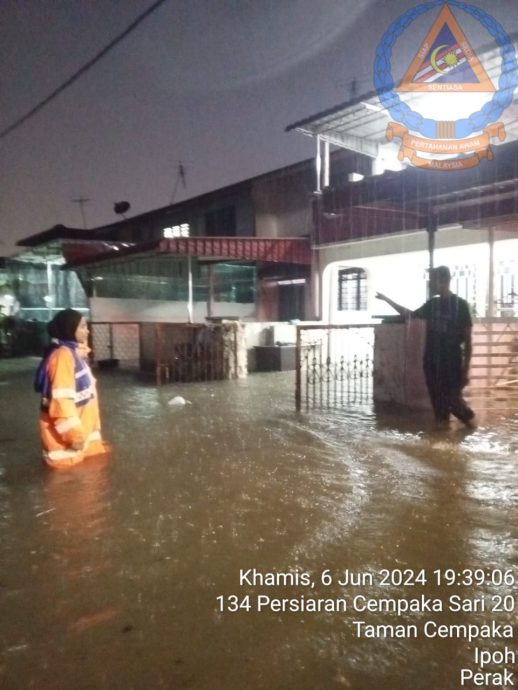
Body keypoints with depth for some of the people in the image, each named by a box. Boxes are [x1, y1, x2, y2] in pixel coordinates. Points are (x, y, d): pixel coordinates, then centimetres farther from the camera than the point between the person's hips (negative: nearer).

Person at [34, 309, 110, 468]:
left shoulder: (74, 352, 9)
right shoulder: (62, 355, -22)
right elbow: (61, 400, -27)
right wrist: (75, 435, -25)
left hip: (81, 430, 10)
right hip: (65, 437, -10)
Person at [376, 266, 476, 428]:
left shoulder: (460, 304, -8)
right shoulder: (432, 304, 7)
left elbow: (467, 340, -8)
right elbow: (409, 314, 24)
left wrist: (466, 369, -12)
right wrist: (387, 299, 19)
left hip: (452, 363, -5)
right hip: (432, 362, 5)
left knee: (453, 399, -2)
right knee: (438, 400, 7)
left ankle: (469, 418, 25)